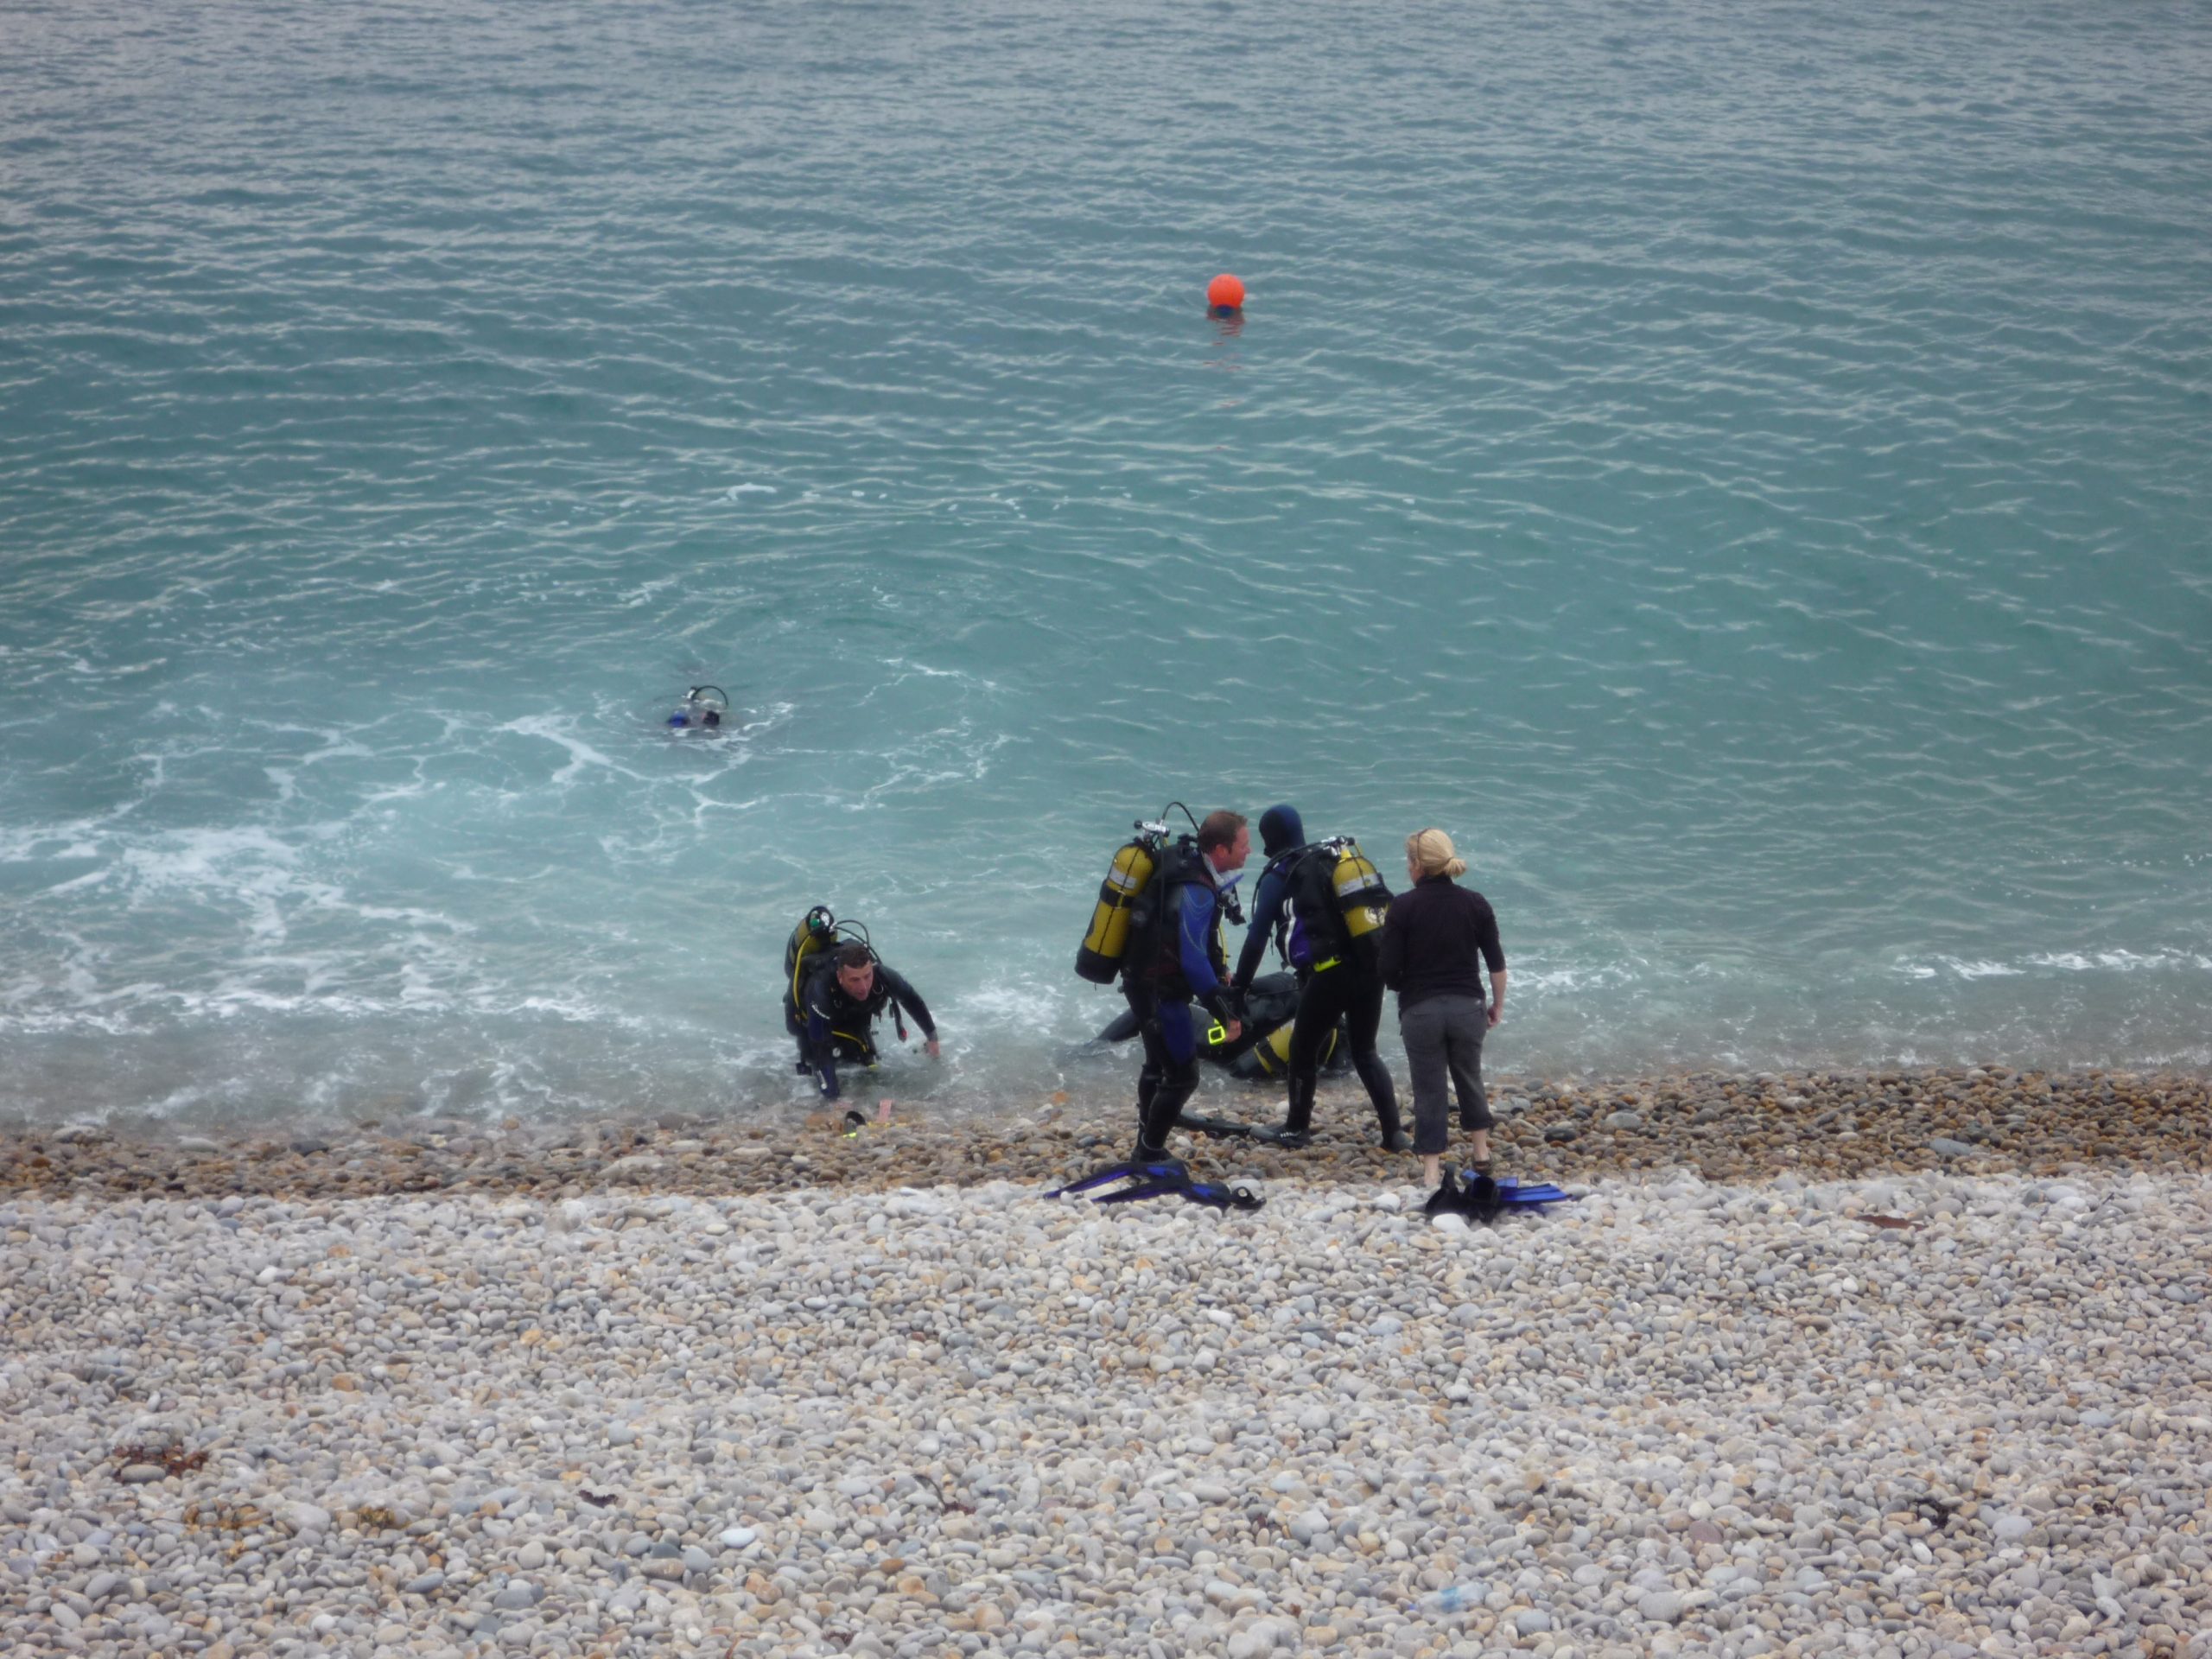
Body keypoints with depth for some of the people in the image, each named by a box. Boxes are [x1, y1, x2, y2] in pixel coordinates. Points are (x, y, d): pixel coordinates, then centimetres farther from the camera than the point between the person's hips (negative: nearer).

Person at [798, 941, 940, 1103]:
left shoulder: (883, 977, -38)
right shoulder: (821, 989, -50)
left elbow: (912, 1000, -16)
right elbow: (820, 1046, -46)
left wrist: (932, 1037, -2)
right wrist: (830, 1093, -49)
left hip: (857, 1018, 3)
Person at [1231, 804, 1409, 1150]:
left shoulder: (1279, 875, 3)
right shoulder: (1335, 860, 20)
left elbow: (1257, 936, 0)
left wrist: (1239, 985, 7)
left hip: (1329, 974, -6)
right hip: (1371, 969, 6)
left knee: (1304, 1050, 15)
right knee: (1365, 1052, 18)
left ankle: (1297, 1128, 24)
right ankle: (1394, 1132, 10)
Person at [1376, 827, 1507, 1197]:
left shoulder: (1403, 907, -11)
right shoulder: (1475, 903, -2)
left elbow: (1389, 971, -11)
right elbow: (1496, 963, 1)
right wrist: (1498, 1004, 14)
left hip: (1420, 1011, -3)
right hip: (1467, 1007, 3)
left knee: (1428, 1088, 7)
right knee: (1469, 1078, 23)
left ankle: (1431, 1169, 7)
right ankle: (1481, 1151, 33)